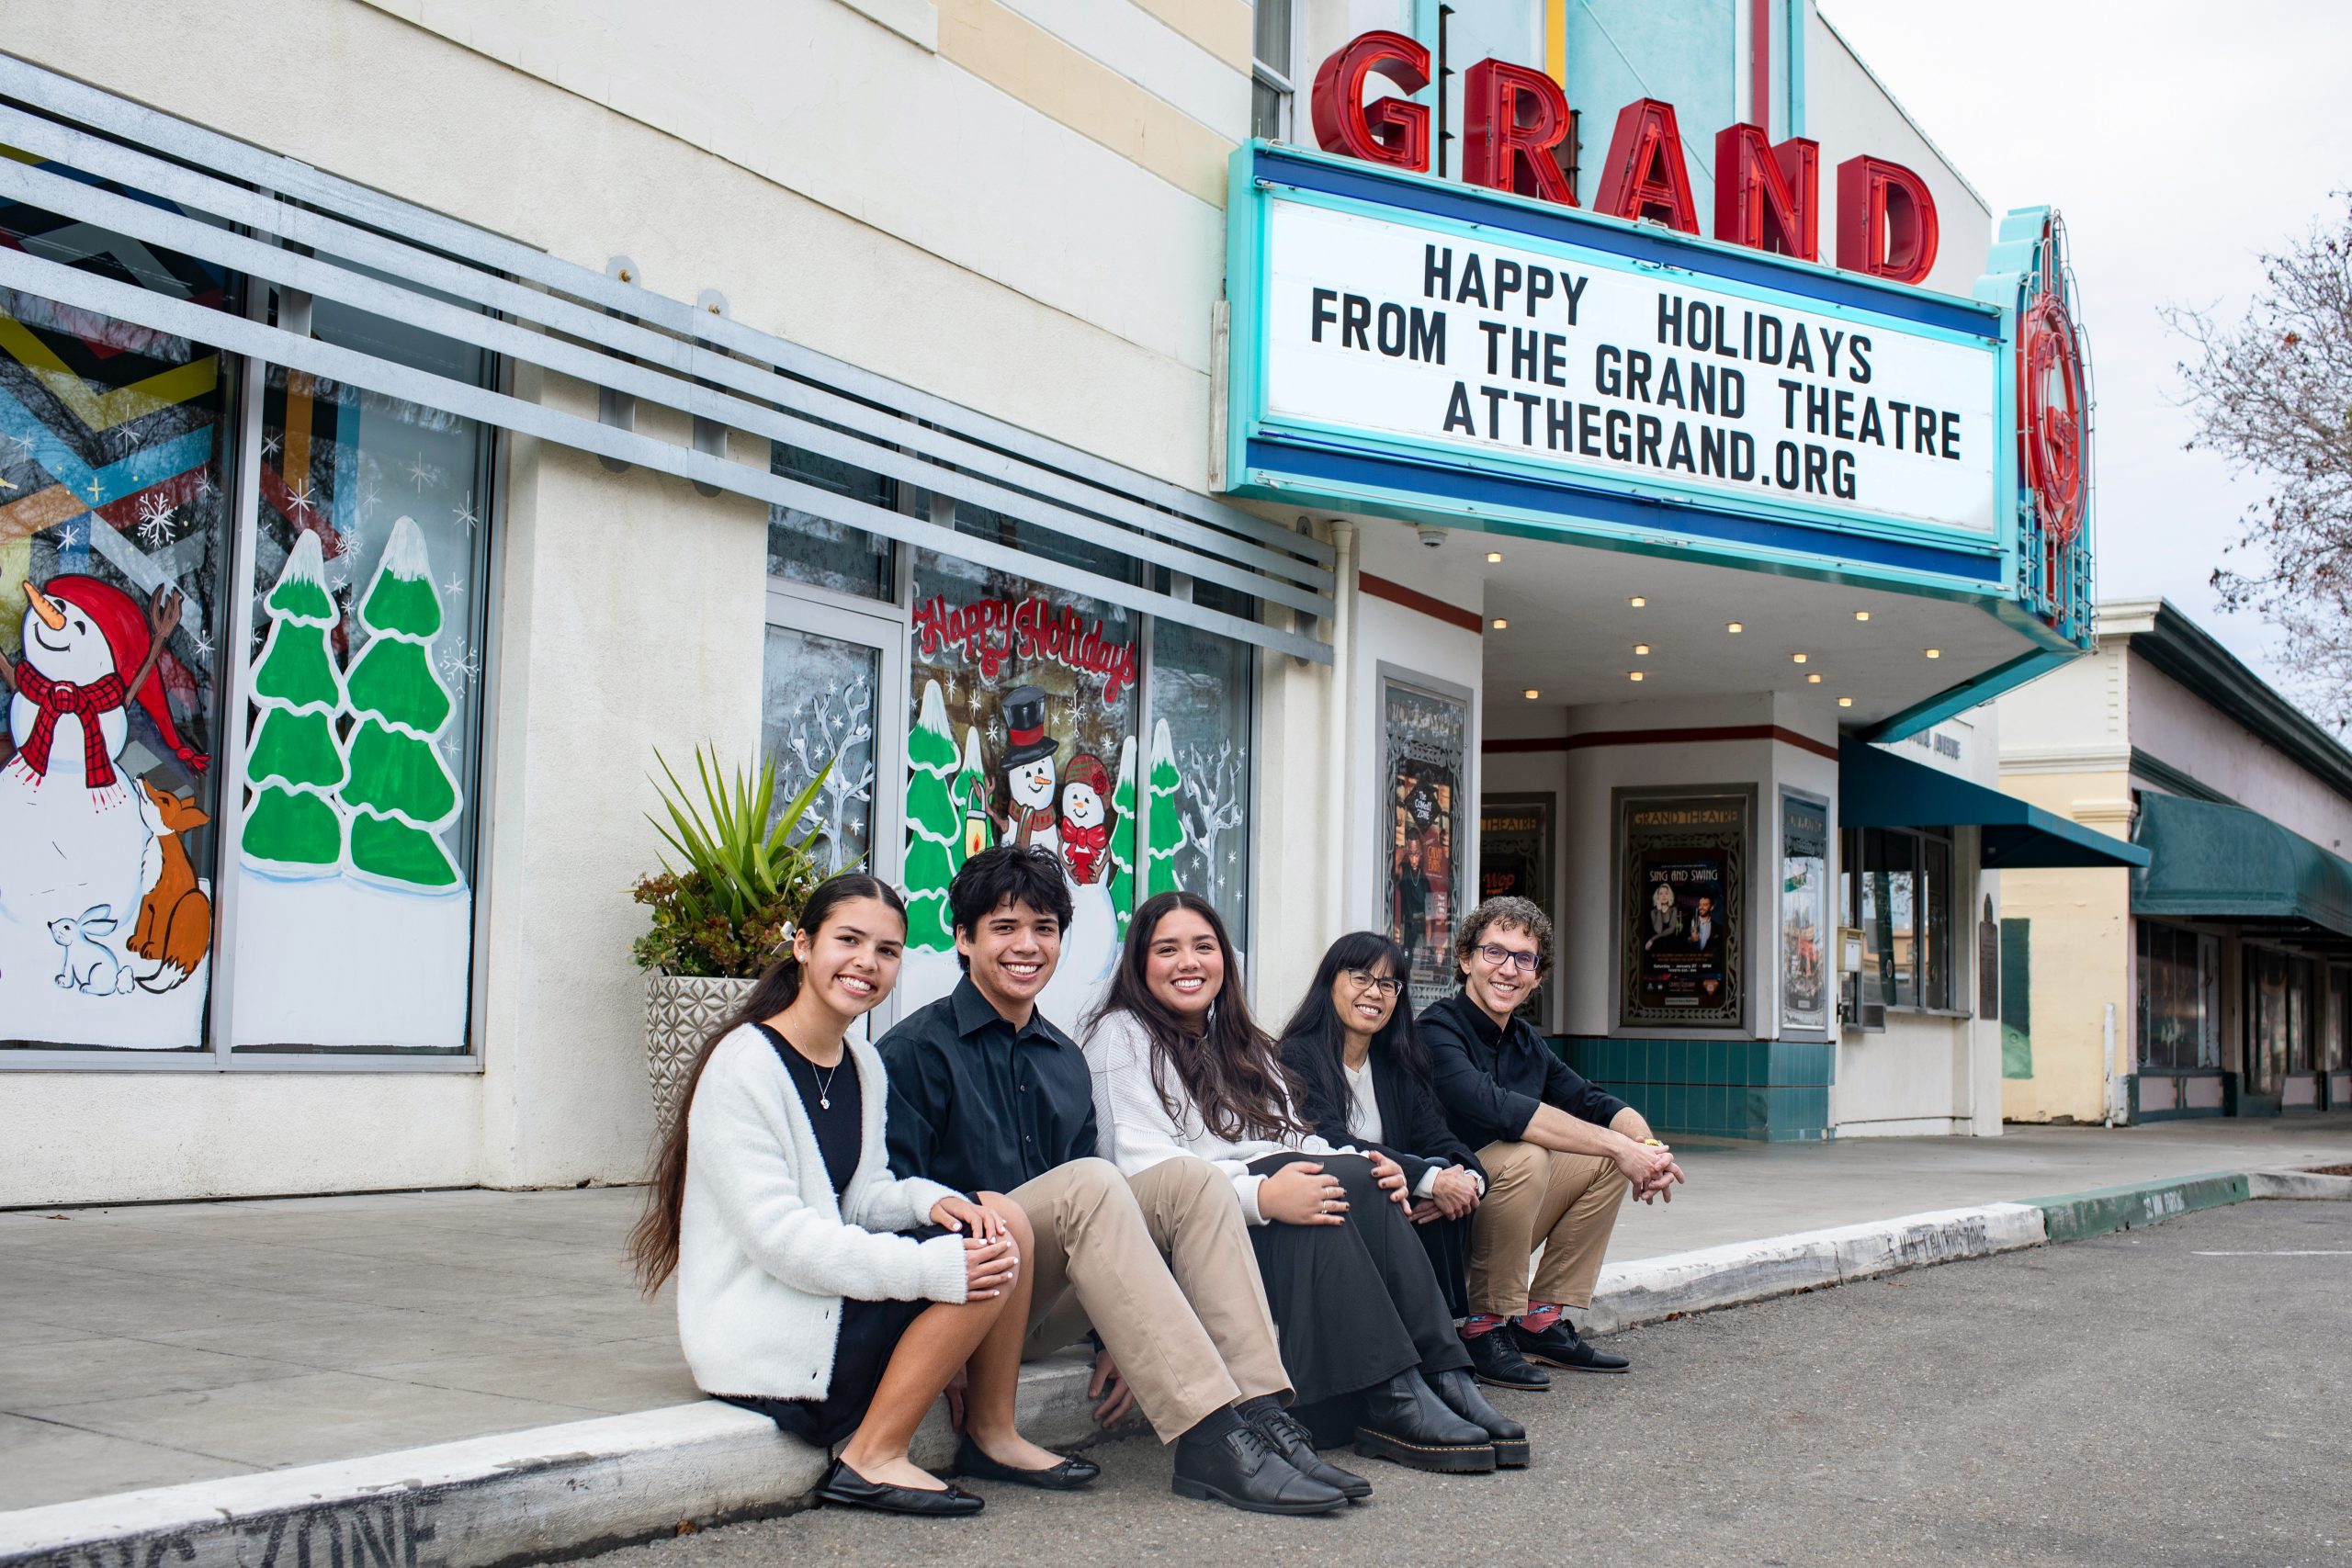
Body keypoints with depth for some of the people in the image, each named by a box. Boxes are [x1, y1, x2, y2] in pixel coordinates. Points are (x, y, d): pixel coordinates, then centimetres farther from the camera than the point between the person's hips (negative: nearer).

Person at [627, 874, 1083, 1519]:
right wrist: (935, 1267, -28)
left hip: (828, 1298, 8)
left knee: (999, 1219, -4)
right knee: (983, 1266, -18)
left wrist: (932, 1200, -12)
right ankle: (872, 1459, -10)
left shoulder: (863, 1065, 11)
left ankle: (994, 1434, 5)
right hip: (763, 1341, -8)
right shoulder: (744, 1066, -17)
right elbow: (777, 1238, -23)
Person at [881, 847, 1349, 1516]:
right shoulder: (916, 1051, -3)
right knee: (1088, 1183, -30)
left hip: (1045, 1305, 7)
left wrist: (1119, 1338, 9)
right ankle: (1208, 1441, -37)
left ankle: (1259, 1412, -26)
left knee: (1192, 1182, -12)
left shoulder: (1064, 1060, 19)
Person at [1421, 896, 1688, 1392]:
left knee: (1611, 1159, 3)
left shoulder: (1526, 1041, 10)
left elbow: (1597, 1104, 10)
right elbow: (1496, 1108, -31)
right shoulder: (1438, 1029, -16)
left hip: (1499, 1222, 8)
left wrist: (1648, 1147, -15)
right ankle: (1485, 1328, -15)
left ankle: (1543, 1322, 5)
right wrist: (1619, 1146, -29)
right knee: (1525, 1156, -31)